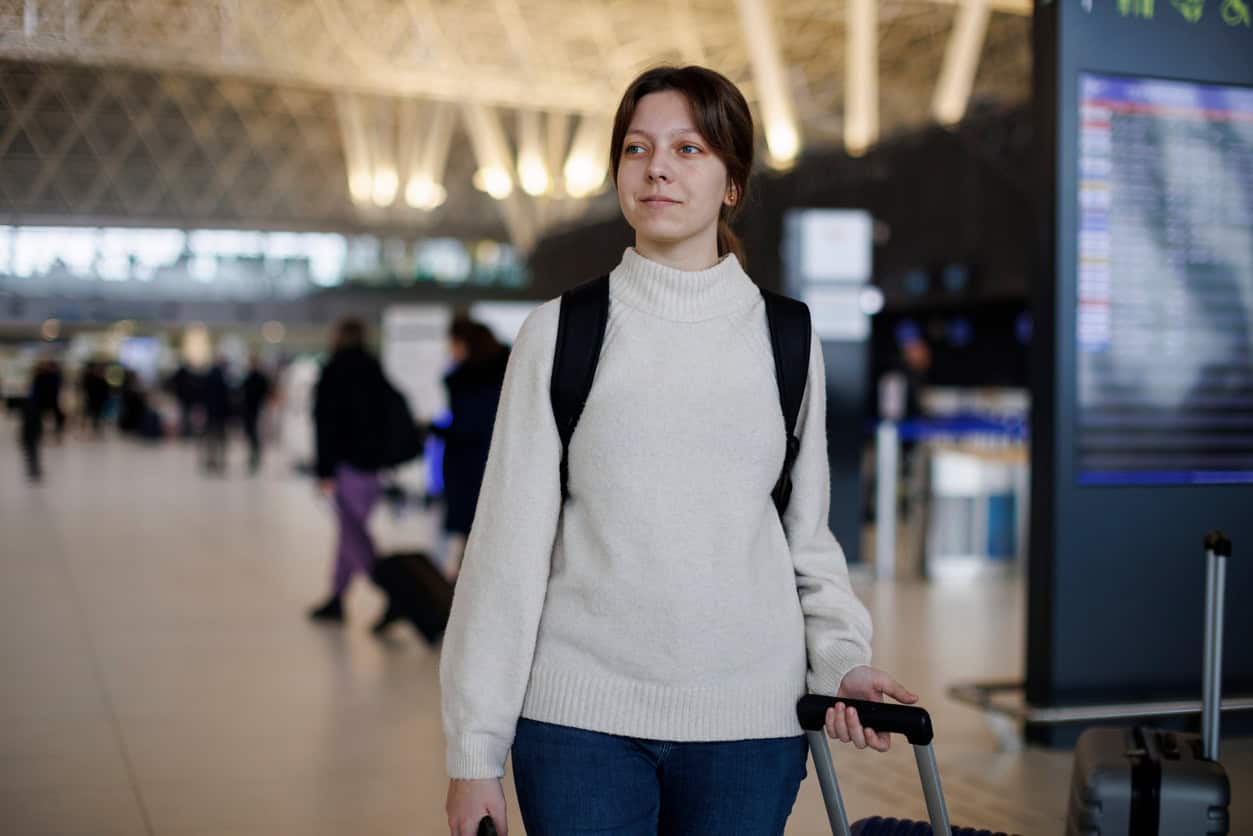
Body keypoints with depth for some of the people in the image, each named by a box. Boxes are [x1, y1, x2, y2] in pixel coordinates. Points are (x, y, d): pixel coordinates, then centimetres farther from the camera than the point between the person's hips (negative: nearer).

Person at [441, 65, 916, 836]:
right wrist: (475, 751, -1)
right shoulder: (561, 333, 1)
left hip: (749, 722, 1)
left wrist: (842, 658, -6)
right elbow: (510, 547, 0)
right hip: (581, 716, -1)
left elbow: (807, 535, 12)